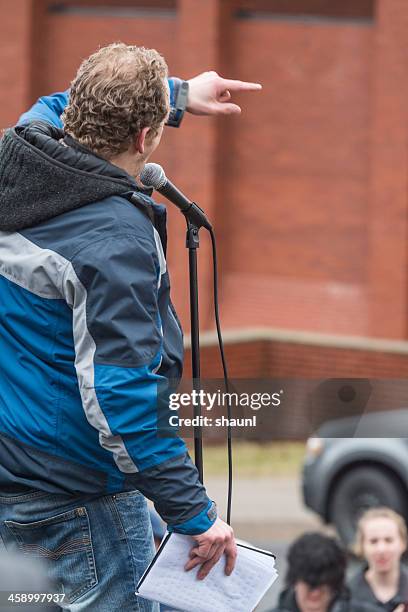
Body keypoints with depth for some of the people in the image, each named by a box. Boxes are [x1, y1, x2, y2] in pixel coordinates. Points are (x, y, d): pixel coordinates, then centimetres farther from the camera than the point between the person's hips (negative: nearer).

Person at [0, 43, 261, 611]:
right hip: (75, 500, -9)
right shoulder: (115, 240, -26)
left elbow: (62, 108, 28)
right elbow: (121, 395, -28)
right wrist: (194, 514, -22)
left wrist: (176, 93, 35)